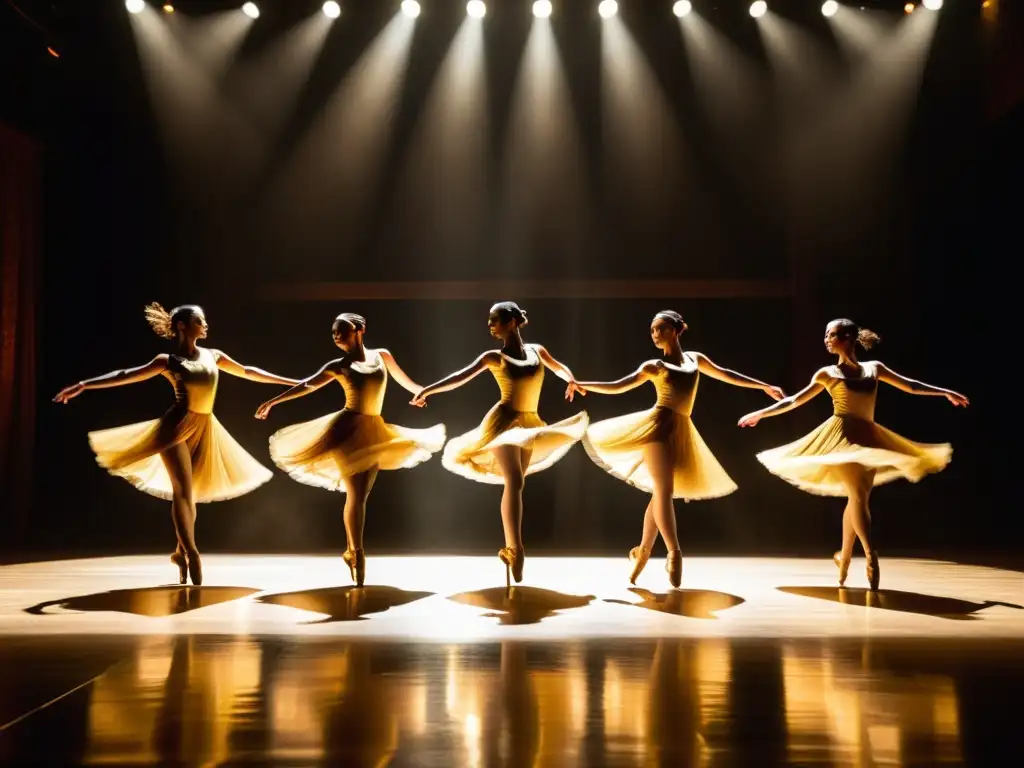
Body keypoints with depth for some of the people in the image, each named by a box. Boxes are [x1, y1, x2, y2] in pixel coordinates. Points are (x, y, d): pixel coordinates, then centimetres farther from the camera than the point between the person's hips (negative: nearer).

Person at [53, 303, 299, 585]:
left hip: (205, 428, 5)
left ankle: (181, 551, 23)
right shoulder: (169, 361, -2)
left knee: (190, 493, 9)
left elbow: (247, 372, 20)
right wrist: (83, 385, -16)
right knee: (183, 491, -9)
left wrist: (293, 382, 23)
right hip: (177, 426, -4)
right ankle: (191, 553, -6)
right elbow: (126, 376, -7)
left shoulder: (213, 356, 11)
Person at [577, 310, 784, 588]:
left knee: (661, 493, 5)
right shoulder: (654, 366, 7)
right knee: (664, 490, -15)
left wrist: (765, 386, 28)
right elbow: (617, 387, 5)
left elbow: (725, 374, 25)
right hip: (658, 424, -4)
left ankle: (643, 550, 15)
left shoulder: (695, 359, 17)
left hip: (681, 431, 4)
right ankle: (674, 553, -17)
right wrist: (584, 385, -6)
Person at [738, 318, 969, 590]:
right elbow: (795, 401, 9)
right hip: (842, 435, -4)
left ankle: (844, 555, 21)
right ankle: (870, 554, -18)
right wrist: (761, 413, 7)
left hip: (868, 437, 4)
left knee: (857, 499, 7)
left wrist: (946, 392, 16)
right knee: (858, 496, -16)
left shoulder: (874, 368, 12)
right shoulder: (827, 374, 5)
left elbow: (910, 386, 18)